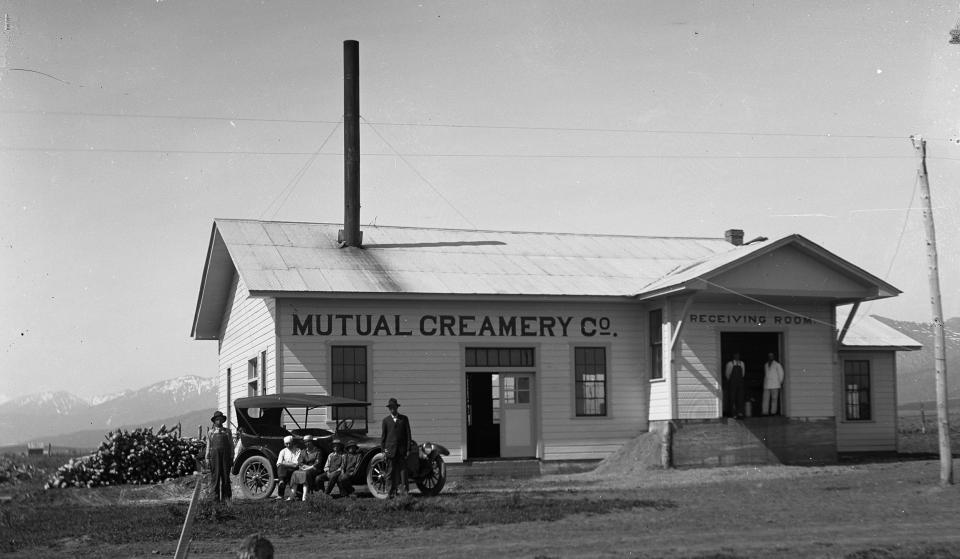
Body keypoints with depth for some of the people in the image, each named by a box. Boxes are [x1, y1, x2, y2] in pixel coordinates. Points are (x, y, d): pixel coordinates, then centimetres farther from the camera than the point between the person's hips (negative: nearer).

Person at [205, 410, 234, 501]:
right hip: (214, 455, -1)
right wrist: (207, 459, 3)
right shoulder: (210, 432, 12)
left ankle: (226, 497, 4)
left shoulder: (227, 431, 13)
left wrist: (231, 458, 6)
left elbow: (231, 445, 12)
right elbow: (208, 446, 10)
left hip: (225, 456, 1)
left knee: (226, 477, 1)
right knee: (215, 477, -4)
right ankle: (215, 497, -1)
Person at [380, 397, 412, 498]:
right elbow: (383, 436, 7)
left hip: (402, 449, 0)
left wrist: (408, 449, 1)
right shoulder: (386, 420, 7)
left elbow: (408, 434, 8)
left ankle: (404, 489, -5)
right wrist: (383, 449, -1)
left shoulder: (404, 419, 9)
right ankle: (392, 491, 4)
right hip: (390, 449, 0)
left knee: (403, 469, -5)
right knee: (391, 471, 1)